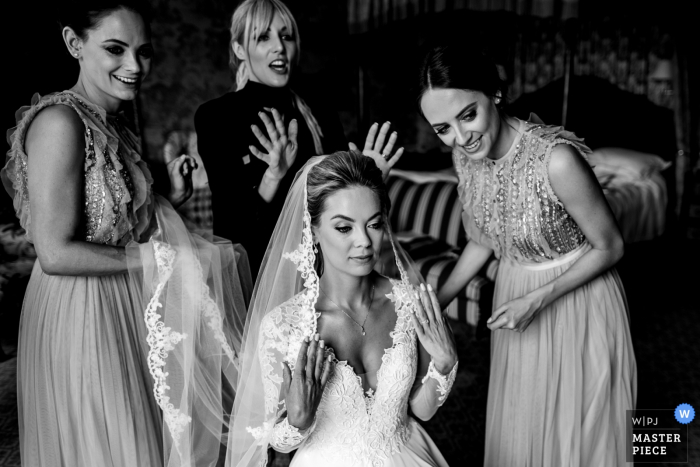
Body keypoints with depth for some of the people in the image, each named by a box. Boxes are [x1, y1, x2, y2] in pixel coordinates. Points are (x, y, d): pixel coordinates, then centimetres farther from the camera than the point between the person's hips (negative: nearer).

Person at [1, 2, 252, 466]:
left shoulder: (116, 126, 9)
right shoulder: (59, 120, -18)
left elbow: (121, 225, 10)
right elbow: (55, 253, -22)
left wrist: (173, 197, -2)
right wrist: (155, 259, -17)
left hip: (130, 310, 8)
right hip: (81, 316, -8)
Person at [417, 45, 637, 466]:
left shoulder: (556, 158, -30)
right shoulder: (464, 156, -11)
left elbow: (610, 248, -16)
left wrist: (538, 299, -20)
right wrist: (436, 303, -2)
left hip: (577, 296, -5)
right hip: (516, 296, 5)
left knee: (580, 427, 15)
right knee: (520, 424, 22)